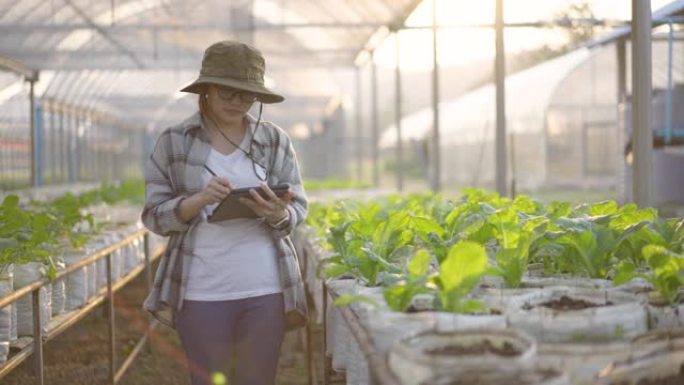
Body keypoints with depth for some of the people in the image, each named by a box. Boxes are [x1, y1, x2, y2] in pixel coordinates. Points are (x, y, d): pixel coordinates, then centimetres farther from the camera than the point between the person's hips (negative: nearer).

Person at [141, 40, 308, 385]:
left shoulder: (275, 141, 4)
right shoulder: (173, 143, 1)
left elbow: (298, 209, 7)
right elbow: (154, 216, 1)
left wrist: (278, 214, -17)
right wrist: (199, 200, -18)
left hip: (265, 289, 1)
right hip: (201, 291, -1)